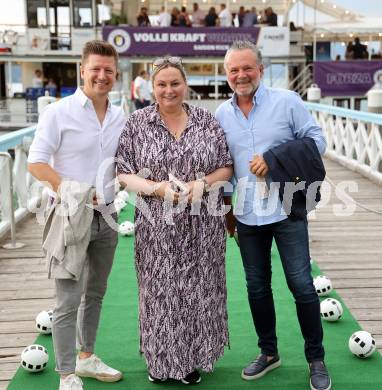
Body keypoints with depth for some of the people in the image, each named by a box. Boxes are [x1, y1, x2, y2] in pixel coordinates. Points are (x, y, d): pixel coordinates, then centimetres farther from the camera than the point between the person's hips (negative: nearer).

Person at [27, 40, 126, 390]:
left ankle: (86, 357, 34)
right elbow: (36, 163, -12)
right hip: (71, 216, -6)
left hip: (106, 216, 6)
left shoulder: (120, 117, 8)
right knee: (68, 301, -3)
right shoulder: (59, 113, -8)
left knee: (95, 294, 17)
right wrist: (68, 190, -20)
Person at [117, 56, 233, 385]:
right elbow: (124, 174, -2)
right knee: (160, 291, 6)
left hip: (202, 225, 1)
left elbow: (226, 167, 5)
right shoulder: (137, 123, 0)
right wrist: (159, 188, -17)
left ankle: (193, 357, 28)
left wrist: (203, 182, -14)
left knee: (199, 290, 8)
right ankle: (161, 359, 26)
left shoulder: (207, 120, 3)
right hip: (157, 225, -1)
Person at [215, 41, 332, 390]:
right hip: (247, 216, 4)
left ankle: (316, 359, 16)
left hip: (287, 209, -4)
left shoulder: (287, 101, -5)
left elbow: (316, 140, -5)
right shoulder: (221, 114, 7)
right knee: (257, 287, 13)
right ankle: (268, 352, 31)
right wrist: (226, 208, 16)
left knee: (301, 284, -1)